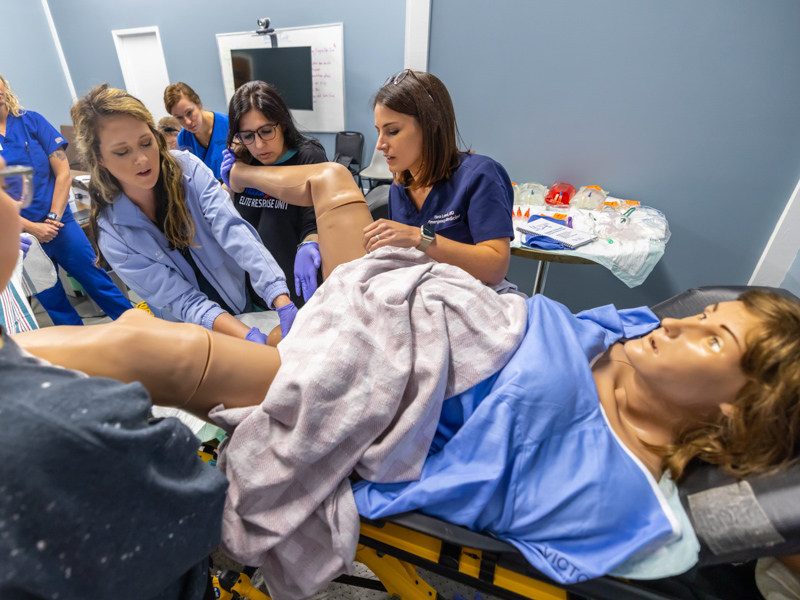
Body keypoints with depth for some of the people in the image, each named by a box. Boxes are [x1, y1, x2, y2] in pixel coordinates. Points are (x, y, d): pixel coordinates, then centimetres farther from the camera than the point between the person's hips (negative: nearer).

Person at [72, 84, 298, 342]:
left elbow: (234, 232, -23)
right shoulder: (112, 233, -10)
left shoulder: (187, 168, -10)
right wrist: (251, 337, -34)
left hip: (245, 300, -1)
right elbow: (182, 301, -17)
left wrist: (285, 306, -37)